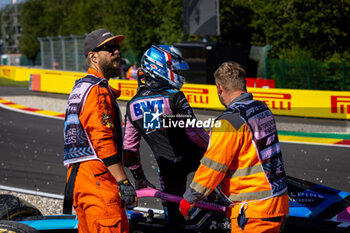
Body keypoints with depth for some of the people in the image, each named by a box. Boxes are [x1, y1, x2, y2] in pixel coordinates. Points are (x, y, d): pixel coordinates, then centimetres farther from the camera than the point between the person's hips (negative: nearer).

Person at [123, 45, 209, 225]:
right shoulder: (175, 98, -14)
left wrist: (138, 176, 19)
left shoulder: (133, 105, 5)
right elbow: (194, 132, -14)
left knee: (173, 215, 14)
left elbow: (130, 144, 9)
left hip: (166, 167, 5)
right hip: (189, 158, -4)